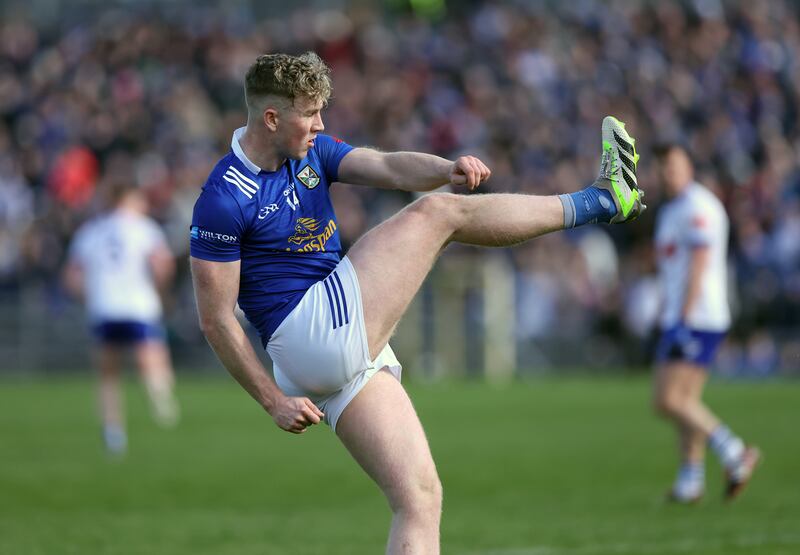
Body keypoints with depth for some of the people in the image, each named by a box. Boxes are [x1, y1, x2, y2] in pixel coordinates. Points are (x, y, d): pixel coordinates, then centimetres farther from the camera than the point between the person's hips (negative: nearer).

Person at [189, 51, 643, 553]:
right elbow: (216, 319, -10)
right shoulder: (224, 201, -12)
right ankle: (601, 200, 2)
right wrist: (273, 399, -11)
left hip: (350, 355, 9)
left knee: (419, 498, 1)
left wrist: (449, 168, -21)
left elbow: (390, 168, 0)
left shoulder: (311, 150, 12)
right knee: (437, 213, -7)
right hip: (311, 335, -9)